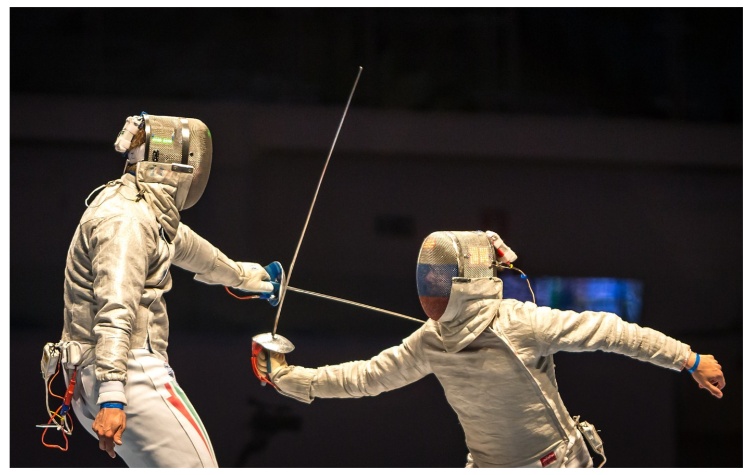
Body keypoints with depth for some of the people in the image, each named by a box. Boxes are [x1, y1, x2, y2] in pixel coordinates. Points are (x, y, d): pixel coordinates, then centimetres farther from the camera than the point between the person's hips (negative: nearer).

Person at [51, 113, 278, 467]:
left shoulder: (145, 211, 15)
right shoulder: (125, 220, -17)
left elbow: (184, 245, 35)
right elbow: (115, 311, -27)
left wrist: (239, 274, 53)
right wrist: (112, 396, -35)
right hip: (126, 371, -10)